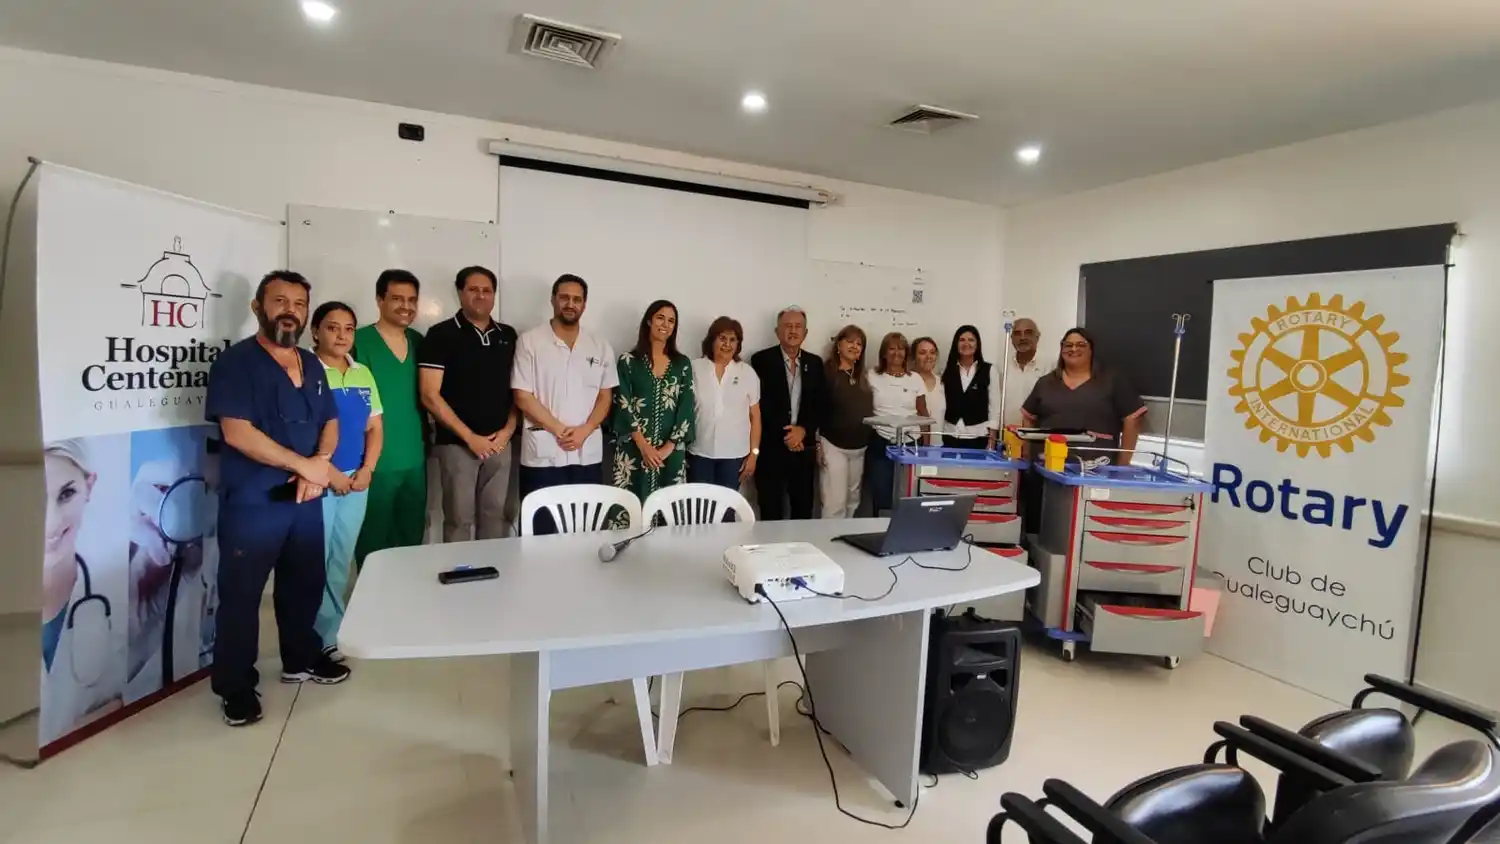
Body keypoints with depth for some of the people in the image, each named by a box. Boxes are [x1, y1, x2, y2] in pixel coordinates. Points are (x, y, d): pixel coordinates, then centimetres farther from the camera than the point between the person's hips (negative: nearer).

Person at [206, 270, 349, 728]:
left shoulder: (311, 365, 11)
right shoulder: (236, 361, -10)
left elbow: (330, 422, 12)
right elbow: (237, 433, -19)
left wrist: (320, 464, -8)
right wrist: (305, 465, -17)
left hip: (305, 499, 7)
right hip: (252, 502, -6)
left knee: (305, 584, 17)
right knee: (241, 593, 4)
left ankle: (301, 659, 35)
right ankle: (236, 686, 18)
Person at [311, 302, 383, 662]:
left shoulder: (364, 374, 10)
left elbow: (375, 428, 11)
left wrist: (367, 469, -2)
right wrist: (328, 472, -14)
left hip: (357, 482, 6)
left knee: (341, 558, 14)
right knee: (315, 560, 3)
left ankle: (335, 630, 26)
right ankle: (322, 636, 14)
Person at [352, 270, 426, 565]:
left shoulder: (418, 341, 9)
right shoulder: (359, 341, -8)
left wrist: (426, 442, 11)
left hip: (415, 459, 5)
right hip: (376, 460, -5)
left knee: (412, 538, 15)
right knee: (373, 541, 6)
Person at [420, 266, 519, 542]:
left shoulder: (508, 335, 10)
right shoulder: (441, 334, -4)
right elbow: (430, 395, -9)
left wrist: (509, 429, -2)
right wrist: (470, 437, -11)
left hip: (500, 442, 4)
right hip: (457, 443, -4)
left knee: (495, 515, 9)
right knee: (459, 519, 2)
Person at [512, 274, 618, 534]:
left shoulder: (600, 347, 8)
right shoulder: (530, 342, -1)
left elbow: (604, 397, 9)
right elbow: (523, 397, -5)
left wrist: (584, 431, -8)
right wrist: (560, 431, -12)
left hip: (588, 453, 3)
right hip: (543, 454, -3)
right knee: (542, 531, 3)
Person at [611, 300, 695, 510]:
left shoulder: (682, 363, 9)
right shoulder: (629, 360, 3)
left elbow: (686, 408, 2)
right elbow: (623, 405, -4)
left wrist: (668, 447, -8)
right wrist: (644, 446, -12)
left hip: (671, 451, 2)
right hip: (634, 449, -2)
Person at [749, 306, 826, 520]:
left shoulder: (815, 363, 9)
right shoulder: (761, 360, -3)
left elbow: (820, 404, 6)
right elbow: (760, 403, -9)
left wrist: (803, 430, -11)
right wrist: (784, 434, -13)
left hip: (804, 448, 4)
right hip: (771, 447, -3)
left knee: (803, 509, 11)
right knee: (771, 510, 4)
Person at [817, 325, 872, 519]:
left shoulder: (862, 377, 11)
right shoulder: (825, 372, -7)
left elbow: (868, 411, 16)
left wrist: (870, 441, 10)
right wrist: (818, 445, -13)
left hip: (859, 448, 6)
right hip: (834, 446, -6)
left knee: (853, 502, 12)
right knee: (835, 503, -9)